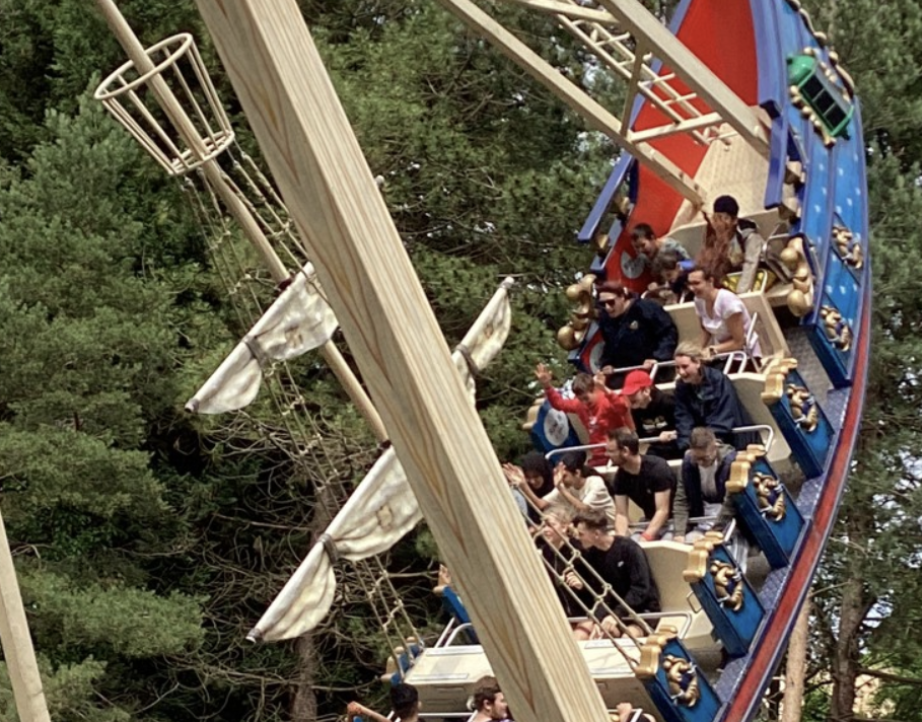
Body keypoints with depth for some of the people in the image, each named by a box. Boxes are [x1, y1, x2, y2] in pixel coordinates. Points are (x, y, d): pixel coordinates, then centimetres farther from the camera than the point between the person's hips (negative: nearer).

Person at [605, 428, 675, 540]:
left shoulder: (658, 468, -21)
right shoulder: (620, 476, -4)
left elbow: (663, 511, -24)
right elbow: (621, 513, -4)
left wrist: (645, 537, -35)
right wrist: (621, 537, -23)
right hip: (652, 523, 5)